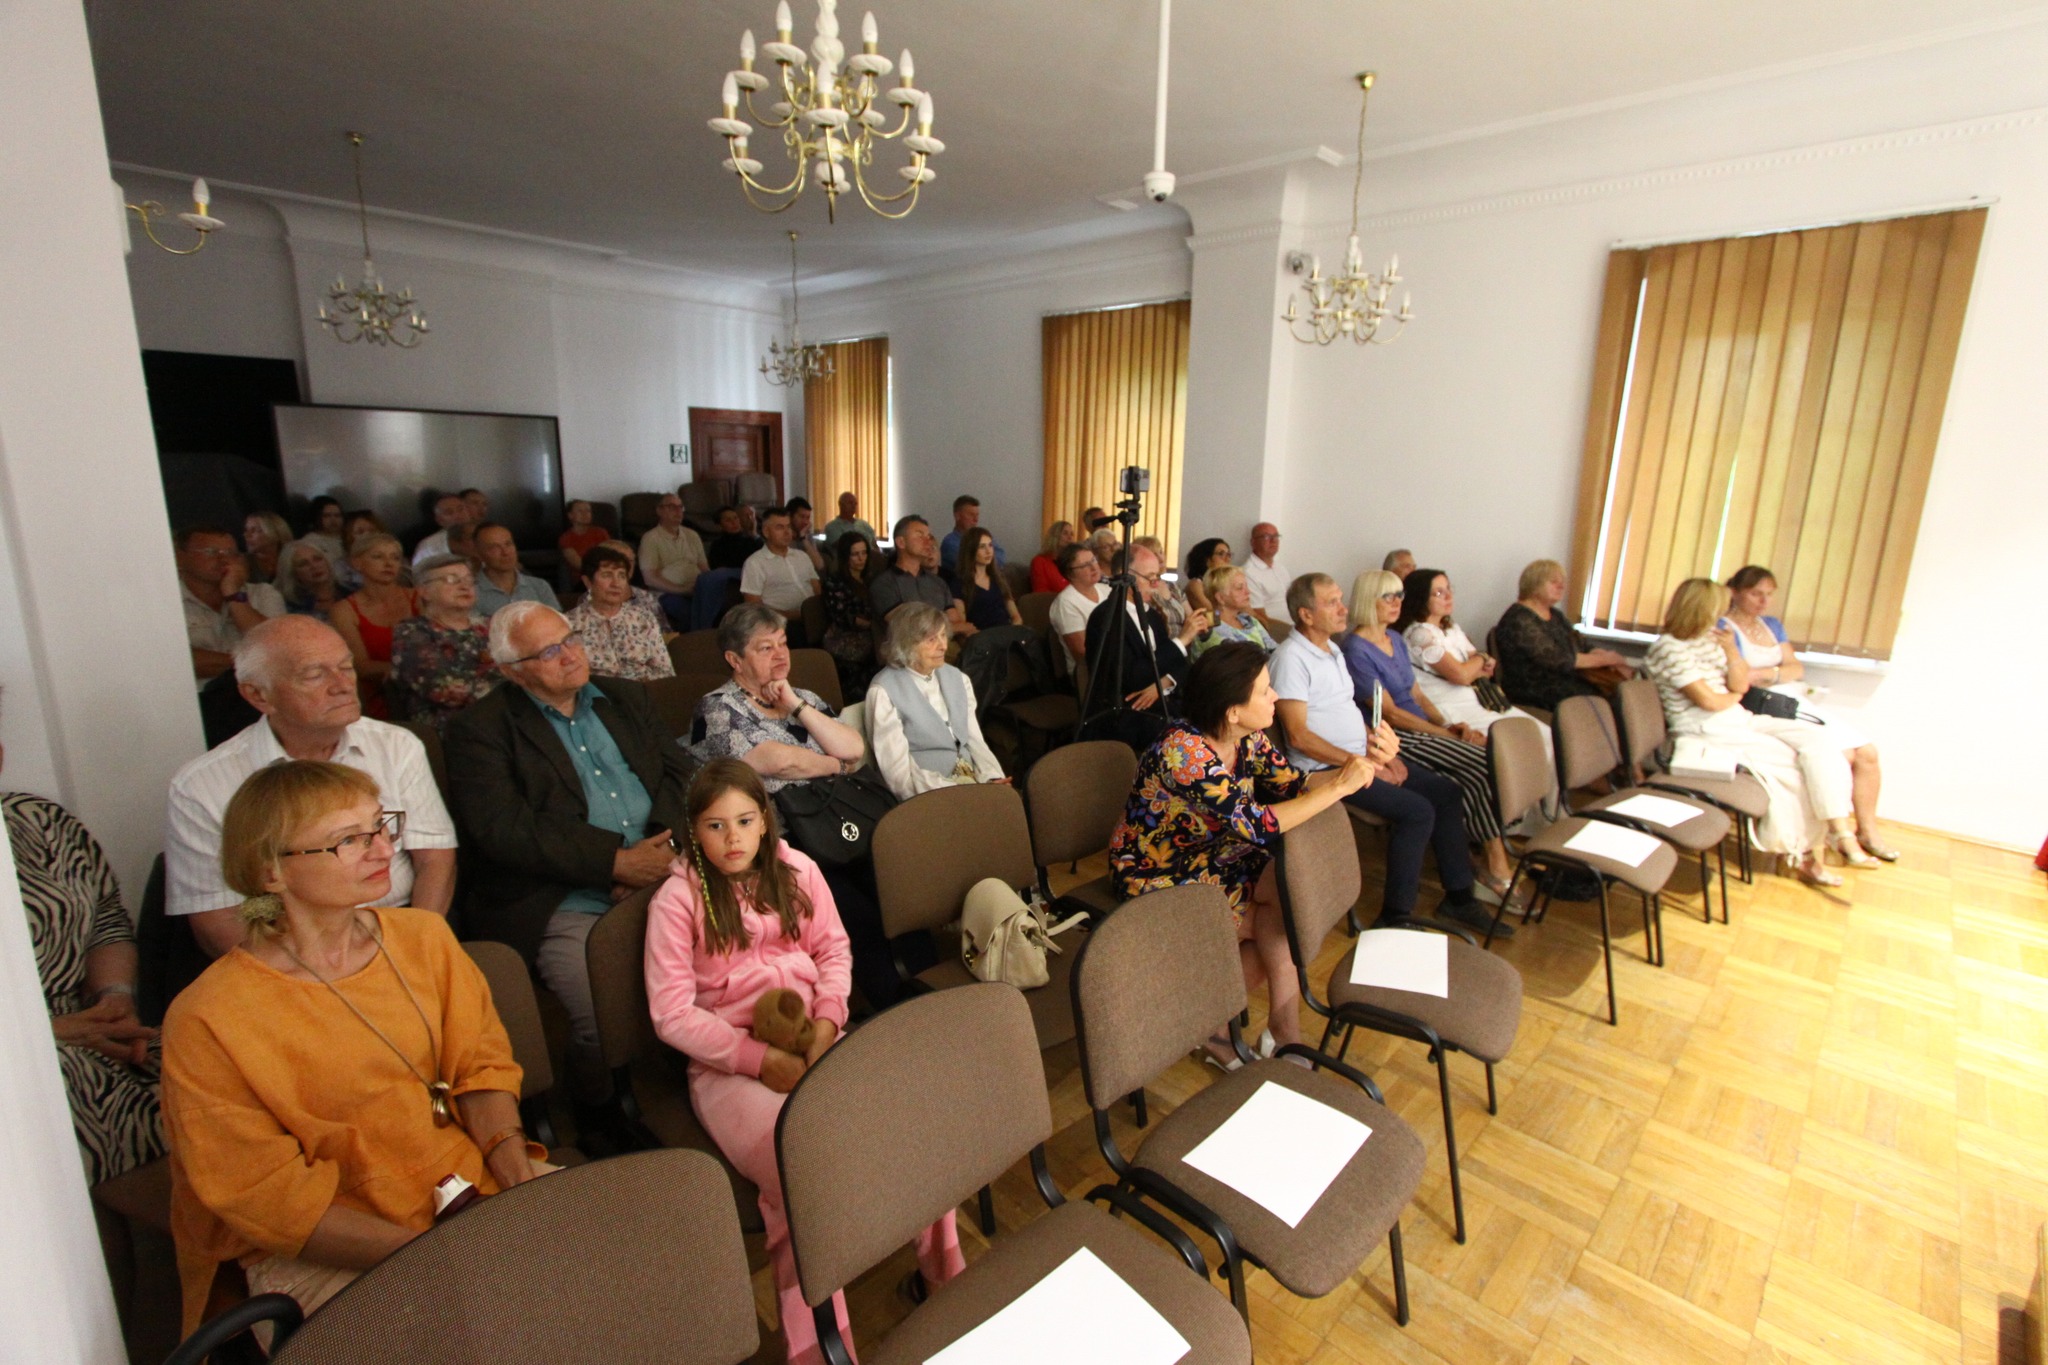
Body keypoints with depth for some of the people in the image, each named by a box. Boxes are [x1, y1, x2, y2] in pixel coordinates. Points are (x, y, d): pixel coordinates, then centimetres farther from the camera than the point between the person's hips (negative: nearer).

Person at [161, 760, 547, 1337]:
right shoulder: (207, 1022, -14)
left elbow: (481, 1063, 6)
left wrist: (513, 1165, -13)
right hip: (316, 1251, -5)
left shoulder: (424, 937, 1)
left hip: (466, 1179, 5)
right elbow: (266, 1198, -13)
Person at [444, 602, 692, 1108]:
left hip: (662, 876, 4)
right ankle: (608, 1126, 10)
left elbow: (678, 772, 12)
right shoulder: (480, 730, 3)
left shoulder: (625, 698, 18)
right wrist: (617, 861, -15)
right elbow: (502, 830, -10)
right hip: (567, 905, -4)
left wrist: (660, 856, -7)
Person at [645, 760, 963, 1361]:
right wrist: (762, 1059, -14)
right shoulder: (677, 900, -6)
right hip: (729, 1064, -3)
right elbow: (672, 1014, -8)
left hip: (815, 1041, 3)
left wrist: (827, 1023, -8)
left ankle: (946, 1275, 4)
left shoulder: (797, 871, 5)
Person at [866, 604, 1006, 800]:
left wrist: (993, 779, -8)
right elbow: (899, 773, -11)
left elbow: (975, 741, 11)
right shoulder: (884, 691, -6)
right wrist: (957, 792, -20)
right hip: (926, 797, -6)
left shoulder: (957, 678, 13)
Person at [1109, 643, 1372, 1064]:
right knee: (1283, 925, -10)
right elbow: (1258, 826, -34)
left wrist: (1352, 770, -20)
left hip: (1208, 857, 7)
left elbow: (1294, 786, -2)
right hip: (1156, 877, -7)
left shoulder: (1248, 738, -7)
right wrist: (1339, 787, -29)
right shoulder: (1184, 752, -32)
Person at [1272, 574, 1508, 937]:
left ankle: (1459, 897, 16)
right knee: (1417, 810, -21)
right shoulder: (1291, 658, -16)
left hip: (1362, 757, 10)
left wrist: (1380, 750, 4)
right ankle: (1395, 916, -8)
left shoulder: (1332, 648, 14)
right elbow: (1298, 736, -21)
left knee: (1445, 792, 5)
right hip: (1325, 768, -9)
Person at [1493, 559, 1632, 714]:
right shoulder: (1519, 620, -11)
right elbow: (1557, 660, -17)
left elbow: (1585, 649, 13)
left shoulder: (1557, 616, 18)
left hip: (1565, 682, 8)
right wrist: (1605, 659, -9)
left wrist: (1614, 661, -7)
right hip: (1533, 693, -8)